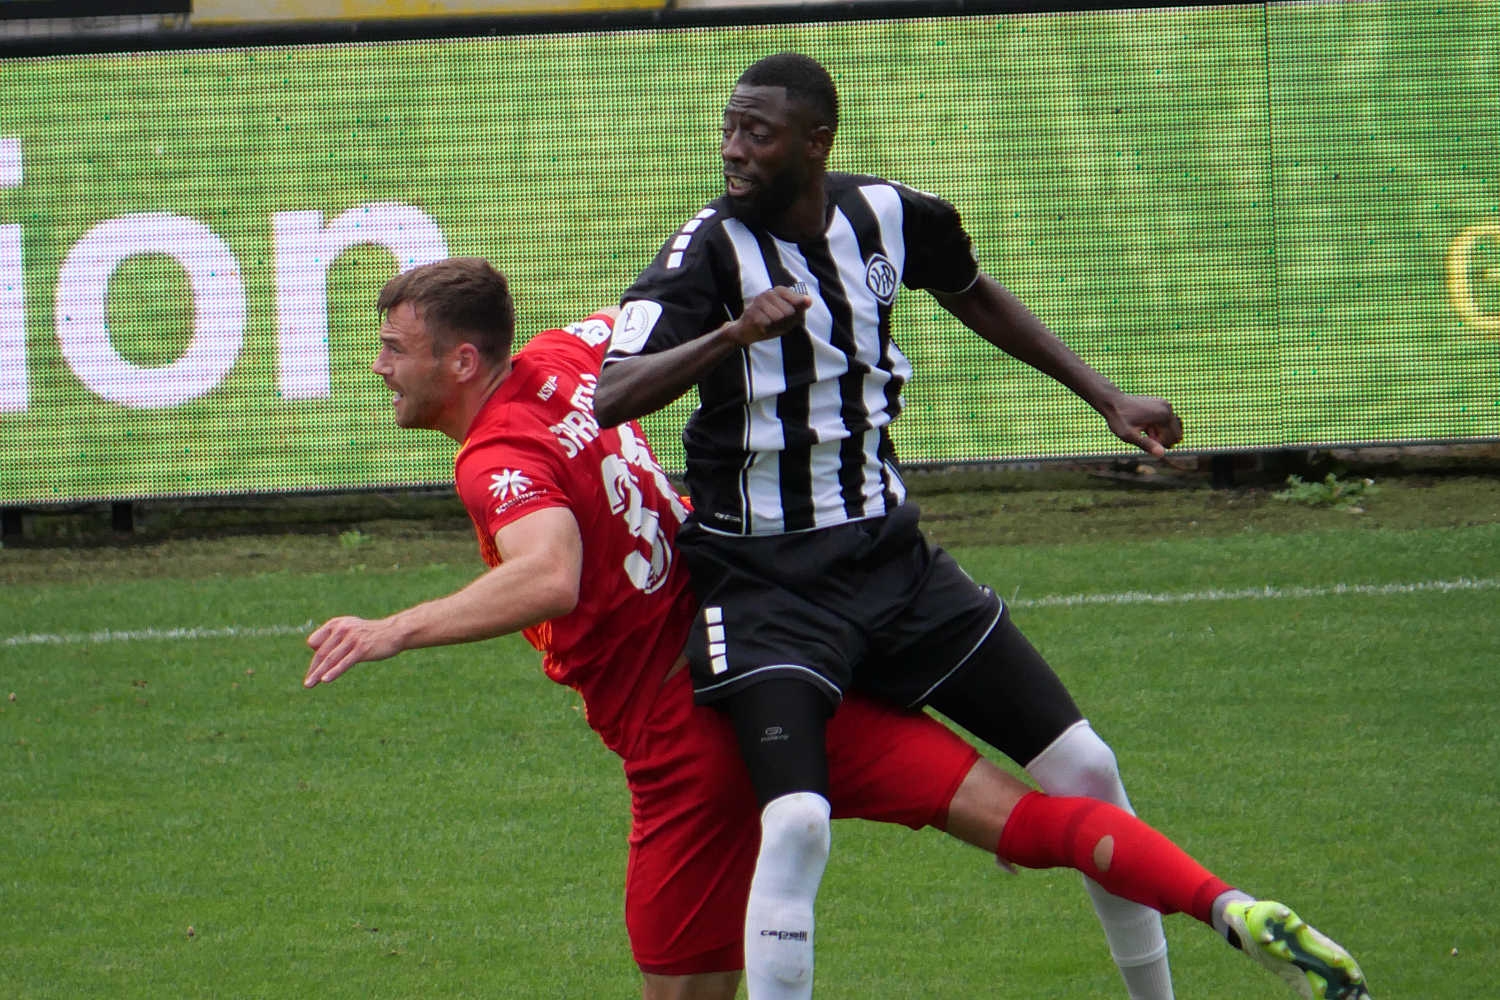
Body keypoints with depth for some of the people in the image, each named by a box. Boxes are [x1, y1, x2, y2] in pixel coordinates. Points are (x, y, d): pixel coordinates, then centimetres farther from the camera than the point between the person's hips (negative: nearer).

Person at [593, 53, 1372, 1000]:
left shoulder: (888, 217, -1)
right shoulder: (710, 248, -15)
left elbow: (973, 293, 22)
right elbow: (609, 399, -29)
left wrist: (1108, 399, 19)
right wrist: (734, 334, -44)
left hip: (892, 558, 5)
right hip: (768, 585, -5)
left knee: (1084, 771, 5)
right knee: (797, 824, -26)